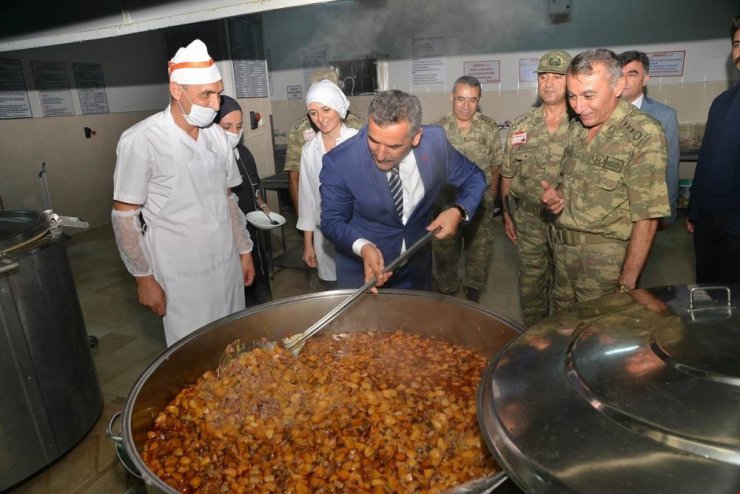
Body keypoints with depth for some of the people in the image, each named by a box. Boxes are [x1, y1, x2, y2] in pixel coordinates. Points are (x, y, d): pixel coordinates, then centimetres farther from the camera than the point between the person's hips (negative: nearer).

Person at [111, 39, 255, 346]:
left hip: (227, 264, 5)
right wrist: (144, 278, -9)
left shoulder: (217, 135, 3)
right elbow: (124, 215, -10)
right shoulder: (141, 141, -15)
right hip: (181, 275, -5)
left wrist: (244, 250, 12)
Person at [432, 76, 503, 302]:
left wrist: (491, 196, 5)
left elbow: (495, 166, 4)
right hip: (446, 201, 0)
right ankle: (447, 292, 34)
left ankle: (473, 291, 34)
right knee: (445, 250, 13)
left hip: (481, 202, 0)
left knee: (479, 250, 12)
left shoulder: (489, 128, -4)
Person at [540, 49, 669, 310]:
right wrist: (557, 193, -5)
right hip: (563, 249, 6)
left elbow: (646, 218, -17)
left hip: (605, 259, -6)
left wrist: (627, 284, -19)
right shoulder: (576, 126, 5)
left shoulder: (643, 135, -16)